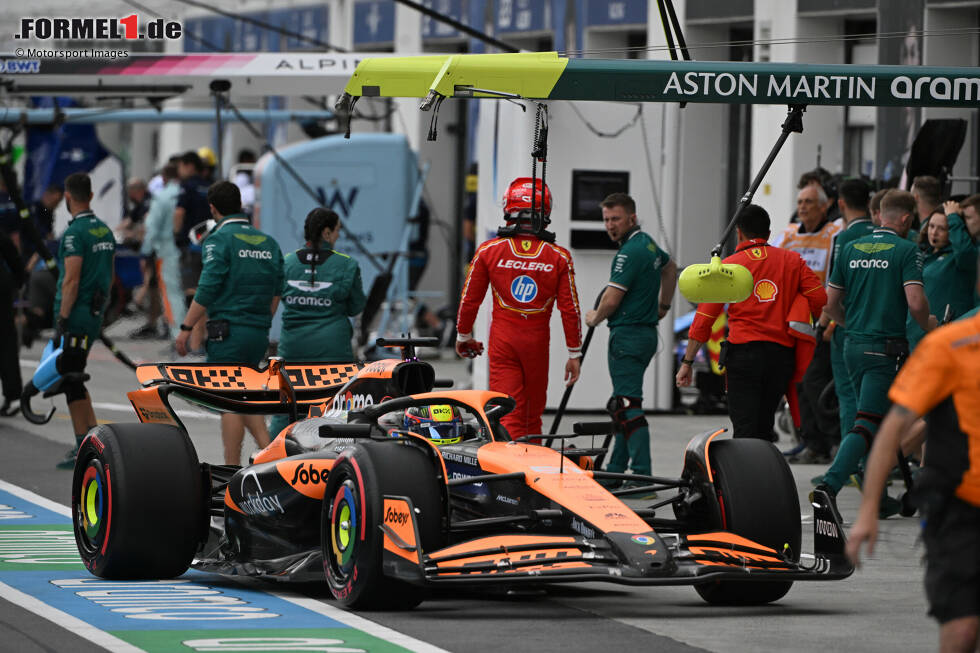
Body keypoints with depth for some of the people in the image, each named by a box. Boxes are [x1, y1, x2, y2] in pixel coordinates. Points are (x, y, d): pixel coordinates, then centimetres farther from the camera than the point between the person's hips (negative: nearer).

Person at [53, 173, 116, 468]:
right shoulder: (105, 231, 12)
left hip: (75, 316, -9)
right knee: (73, 378, 17)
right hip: (95, 316, 9)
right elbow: (108, 277, 18)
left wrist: (62, 322, -19)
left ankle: (83, 448, -5)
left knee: (71, 381, -5)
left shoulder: (75, 233, -15)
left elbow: (71, 281, -20)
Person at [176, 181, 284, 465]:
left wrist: (186, 328, -10)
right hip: (259, 335, 7)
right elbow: (276, 292, 13)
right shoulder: (268, 242, 12)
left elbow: (207, 289, -15)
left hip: (229, 331, -7)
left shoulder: (219, 240, -9)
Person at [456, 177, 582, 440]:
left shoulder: (489, 251, -4)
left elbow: (469, 299, 2)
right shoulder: (559, 257, -3)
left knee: (507, 412, -4)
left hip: (502, 339, -1)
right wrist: (574, 354, 5)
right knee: (533, 415, 15)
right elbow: (570, 309, -2)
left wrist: (463, 336, 19)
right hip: (537, 340, 1)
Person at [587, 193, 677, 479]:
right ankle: (615, 470, 23)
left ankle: (642, 476, -20)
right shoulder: (648, 243, 14)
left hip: (627, 336, -10)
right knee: (620, 405, 18)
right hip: (647, 333, 10)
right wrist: (663, 307, 38)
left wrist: (594, 318, 0)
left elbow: (611, 300, -20)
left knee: (628, 407, -14)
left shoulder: (630, 252, -18)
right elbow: (670, 267, 35)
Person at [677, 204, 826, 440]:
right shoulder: (792, 260, 9)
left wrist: (687, 362, 5)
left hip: (744, 352, -3)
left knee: (745, 431, -7)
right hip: (782, 353, 3)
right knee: (763, 430, 13)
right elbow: (820, 299, -1)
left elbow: (704, 319, 1)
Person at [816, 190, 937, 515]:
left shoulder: (851, 249, 8)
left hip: (853, 345, 6)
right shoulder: (905, 250, -9)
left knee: (873, 419, 18)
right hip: (885, 348, -6)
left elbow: (831, 303, 12)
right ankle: (830, 484, -24)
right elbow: (915, 302, -18)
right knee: (867, 422, -8)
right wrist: (927, 324, 3)